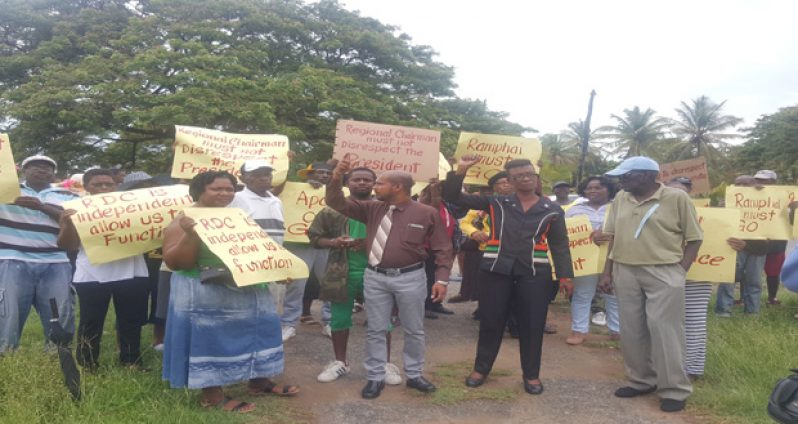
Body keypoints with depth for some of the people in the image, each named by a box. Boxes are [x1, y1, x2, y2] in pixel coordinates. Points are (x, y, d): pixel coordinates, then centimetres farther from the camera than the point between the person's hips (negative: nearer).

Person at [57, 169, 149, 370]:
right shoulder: (76, 209, 4)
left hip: (132, 273, 2)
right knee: (91, 323, 5)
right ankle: (87, 367, 17)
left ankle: (132, 363, 21)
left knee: (131, 322, 9)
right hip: (92, 276, -2)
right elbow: (67, 246, 0)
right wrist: (68, 223, -17)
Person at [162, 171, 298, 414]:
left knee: (256, 333, 15)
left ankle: (259, 382, 32)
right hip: (205, 296, -7)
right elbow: (174, 263, -17)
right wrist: (189, 236, -32)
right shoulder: (184, 222, -11)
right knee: (212, 341, 2)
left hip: (248, 291, 8)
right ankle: (212, 396, 17)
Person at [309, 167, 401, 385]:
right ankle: (340, 362, 27)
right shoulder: (333, 209, 3)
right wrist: (333, 242, -14)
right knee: (339, 318, 11)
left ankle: (386, 364, 19)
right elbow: (314, 237, 6)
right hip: (342, 273, 1)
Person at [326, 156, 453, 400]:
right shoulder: (372, 209, 4)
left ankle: (414, 375, 29)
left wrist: (441, 280, -10)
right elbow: (336, 203, 3)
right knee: (375, 330, 9)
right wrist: (336, 178, -12)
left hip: (410, 278, -2)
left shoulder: (427, 213, -6)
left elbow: (443, 250, -2)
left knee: (414, 331, 11)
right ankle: (376, 378, 24)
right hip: (375, 277, 3)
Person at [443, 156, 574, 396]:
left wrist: (565, 275, 1)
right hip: (496, 270, 0)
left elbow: (560, 245, 10)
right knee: (491, 322, 8)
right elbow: (453, 197, 2)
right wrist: (460, 172, -11)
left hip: (534, 274, 0)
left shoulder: (552, 210, 7)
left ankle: (531, 374, 23)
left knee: (532, 326, 6)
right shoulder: (496, 203, 4)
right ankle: (481, 368, 25)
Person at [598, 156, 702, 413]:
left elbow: (694, 239, -3)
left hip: (664, 273, -5)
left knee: (664, 330, -2)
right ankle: (641, 381, 26)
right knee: (631, 330, 10)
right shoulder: (620, 199, 7)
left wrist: (680, 272, -10)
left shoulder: (677, 198, -6)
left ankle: (674, 390, 12)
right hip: (625, 272, 5)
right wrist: (607, 272, 10)